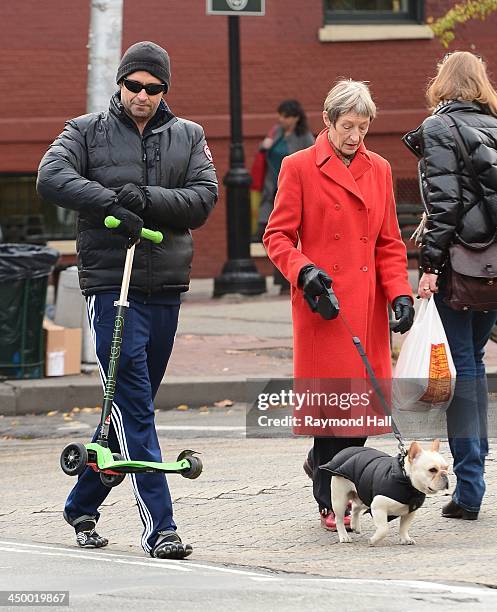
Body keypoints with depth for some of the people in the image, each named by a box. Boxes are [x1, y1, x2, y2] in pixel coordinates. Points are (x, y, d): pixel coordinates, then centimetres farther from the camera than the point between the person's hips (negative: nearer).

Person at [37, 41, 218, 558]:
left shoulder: (188, 137, 11)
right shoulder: (87, 131, 4)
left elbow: (204, 197, -2)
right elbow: (52, 177, -12)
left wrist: (148, 199, -18)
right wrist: (110, 202, -25)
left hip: (165, 287, 4)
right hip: (109, 285, -4)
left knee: (131, 405, 12)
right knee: (133, 404, -11)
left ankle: (82, 504, 29)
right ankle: (158, 526, -15)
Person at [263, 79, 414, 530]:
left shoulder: (379, 170, 14)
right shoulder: (299, 167, 0)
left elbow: (389, 243, 15)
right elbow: (277, 235, 0)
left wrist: (400, 293, 1)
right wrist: (303, 270, -18)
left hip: (367, 305, 5)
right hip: (323, 303, -5)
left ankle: (323, 464, 30)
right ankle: (331, 503, 5)